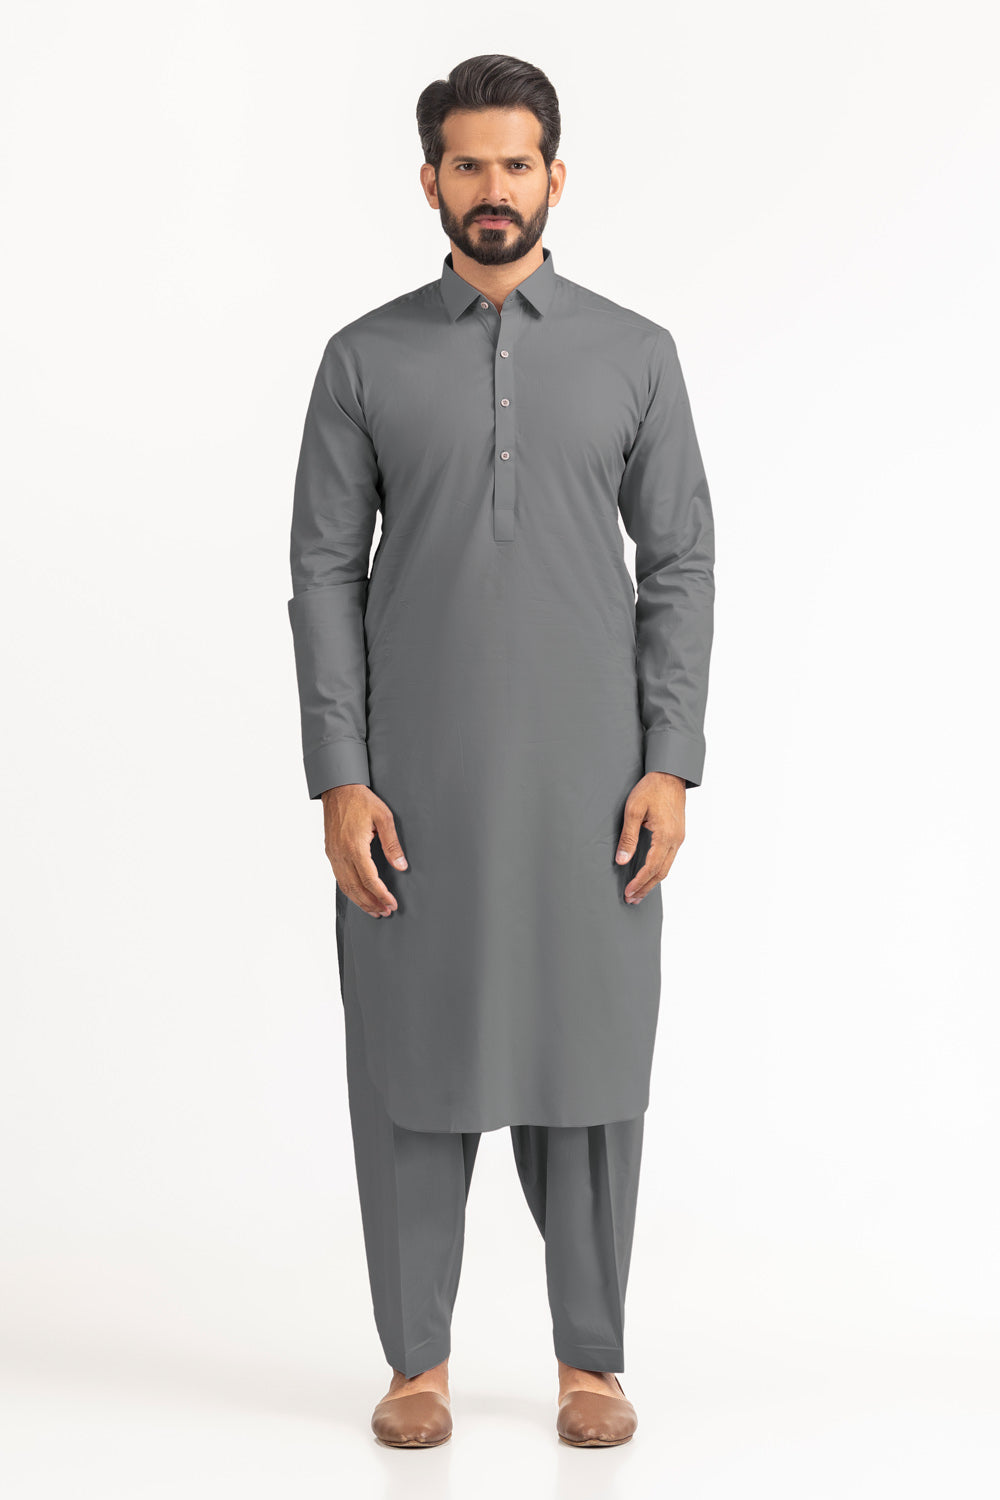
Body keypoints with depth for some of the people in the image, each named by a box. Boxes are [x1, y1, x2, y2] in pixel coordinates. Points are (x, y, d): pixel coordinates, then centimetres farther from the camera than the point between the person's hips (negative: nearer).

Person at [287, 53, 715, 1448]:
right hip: (415, 782, 0)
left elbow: (681, 567, 3)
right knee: (413, 1068, 5)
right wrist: (338, 779, -7)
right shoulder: (366, 358, 3)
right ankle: (418, 1360, 20)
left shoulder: (635, 354, 5)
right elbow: (324, 572, 1)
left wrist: (672, 765, -6)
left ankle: (591, 1361, 21)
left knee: (588, 1066, 6)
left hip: (588, 782, 0)